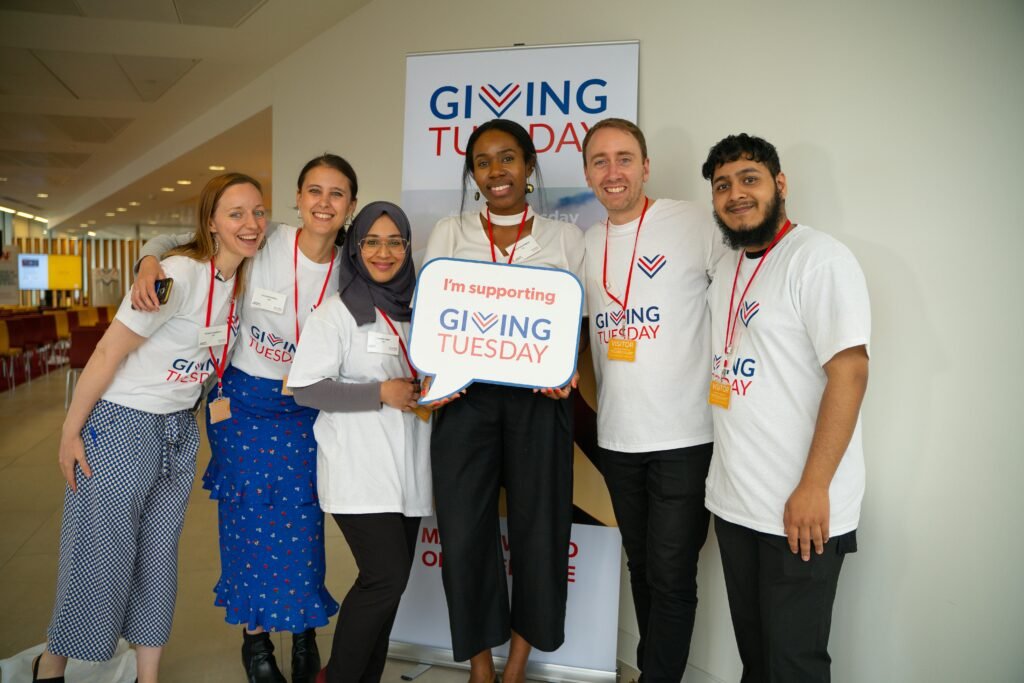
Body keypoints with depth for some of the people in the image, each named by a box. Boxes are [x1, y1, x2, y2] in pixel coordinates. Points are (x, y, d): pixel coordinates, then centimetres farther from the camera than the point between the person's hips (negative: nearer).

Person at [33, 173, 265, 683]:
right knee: (101, 555, 4)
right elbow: (107, 354, -17)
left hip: (180, 430, 6)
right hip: (120, 426, -6)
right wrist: (70, 432, -12)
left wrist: (222, 397, 5)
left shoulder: (243, 280, 0)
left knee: (160, 556, 13)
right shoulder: (179, 273, -22)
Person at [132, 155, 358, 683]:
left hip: (305, 406, 1)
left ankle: (303, 629, 25)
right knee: (249, 517, 6)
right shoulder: (260, 247, -14)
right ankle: (254, 634, 26)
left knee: (301, 519, 4)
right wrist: (150, 261, -23)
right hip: (243, 399, -1)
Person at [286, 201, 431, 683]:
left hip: (409, 470, 6)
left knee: (389, 581, 11)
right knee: (385, 577, -10)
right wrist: (381, 393, -18)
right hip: (359, 471, -6)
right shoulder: (338, 312, -6)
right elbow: (306, 389, -12)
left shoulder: (418, 310, 11)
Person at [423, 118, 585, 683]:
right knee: (465, 532, 2)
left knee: (537, 529, 7)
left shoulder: (564, 237, 7)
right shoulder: (448, 234, 9)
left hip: (538, 401, 0)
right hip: (467, 398, 1)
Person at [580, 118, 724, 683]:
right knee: (640, 567, 19)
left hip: (684, 438, -6)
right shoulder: (586, 245, 10)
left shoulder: (695, 223, -8)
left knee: (671, 577, 2)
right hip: (617, 438, 6)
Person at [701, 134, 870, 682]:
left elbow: (850, 372, -18)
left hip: (800, 510, -7)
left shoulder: (818, 258, -11)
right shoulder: (726, 269, 12)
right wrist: (724, 481, 13)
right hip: (733, 501, 7)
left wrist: (813, 487, -21)